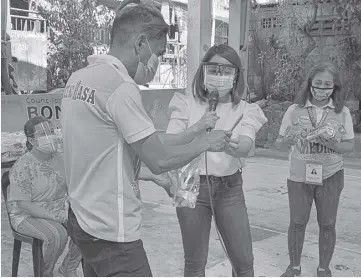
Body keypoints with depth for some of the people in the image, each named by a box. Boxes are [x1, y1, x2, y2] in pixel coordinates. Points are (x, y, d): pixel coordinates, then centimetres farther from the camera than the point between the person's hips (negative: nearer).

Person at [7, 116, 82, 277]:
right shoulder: (23, 167, -19)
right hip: (28, 216, -6)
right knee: (57, 234, -33)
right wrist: (56, 216, -28)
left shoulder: (57, 158, 1)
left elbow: (67, 186, 10)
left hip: (59, 208, 6)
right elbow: (24, 204, -21)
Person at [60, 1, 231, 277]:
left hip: (84, 218, 9)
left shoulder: (79, 78, 6)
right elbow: (160, 161, -18)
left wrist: (194, 134, 11)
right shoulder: (121, 87, -21)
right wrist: (204, 142, -2)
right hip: (112, 231, -9)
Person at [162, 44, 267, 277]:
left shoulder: (245, 110, -1)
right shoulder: (186, 104, -3)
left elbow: (245, 147, -20)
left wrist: (231, 146, -44)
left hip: (230, 188, 2)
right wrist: (198, 128, -32)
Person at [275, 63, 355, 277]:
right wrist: (288, 140, -22)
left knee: (327, 224, 10)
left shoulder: (342, 112, -2)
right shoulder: (295, 110, -4)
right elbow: (280, 145, 0)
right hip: (299, 175, 0)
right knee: (297, 223, 8)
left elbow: (350, 146, 2)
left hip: (330, 175, 1)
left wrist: (333, 144, -19)